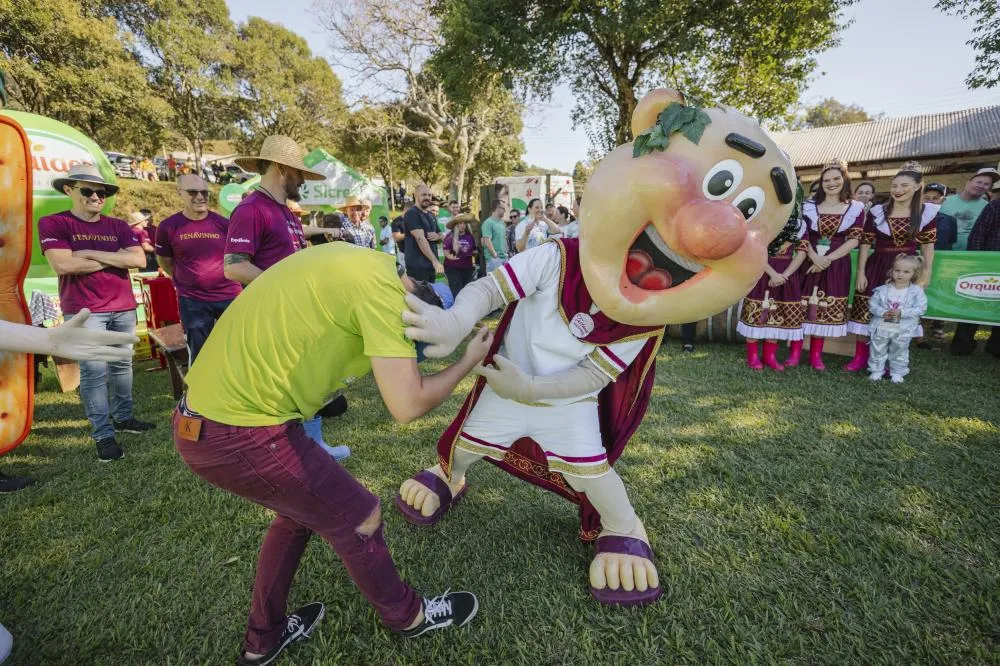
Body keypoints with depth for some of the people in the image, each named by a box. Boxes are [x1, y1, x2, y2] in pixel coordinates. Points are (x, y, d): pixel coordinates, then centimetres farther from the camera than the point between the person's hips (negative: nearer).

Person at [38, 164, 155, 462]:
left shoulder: (118, 226, 10)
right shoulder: (53, 223, 0)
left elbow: (139, 260, -4)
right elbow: (62, 265, -14)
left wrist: (92, 253, -10)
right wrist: (115, 257, -8)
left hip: (124, 308, 4)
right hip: (84, 311, -4)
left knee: (122, 365, 12)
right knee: (94, 371, -7)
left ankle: (123, 417, 25)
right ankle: (103, 436, -2)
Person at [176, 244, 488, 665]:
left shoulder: (350, 259, 9)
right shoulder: (379, 284, -18)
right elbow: (407, 405, -22)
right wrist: (468, 363, -6)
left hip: (200, 420, 9)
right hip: (239, 435, -9)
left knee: (301, 510, 27)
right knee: (358, 518, 9)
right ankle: (408, 615, 36)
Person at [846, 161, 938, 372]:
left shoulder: (927, 212, 2)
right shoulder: (877, 211, 0)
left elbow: (928, 245, 7)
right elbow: (865, 244, 0)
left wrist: (926, 273, 2)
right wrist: (861, 273, -5)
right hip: (877, 267, 0)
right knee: (865, 312, -1)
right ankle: (860, 356, 10)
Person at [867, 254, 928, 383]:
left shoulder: (916, 291, -6)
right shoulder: (882, 290, -3)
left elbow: (920, 308, -11)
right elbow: (872, 304, -3)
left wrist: (902, 313, -24)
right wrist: (883, 313, -20)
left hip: (903, 330, -1)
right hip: (881, 328, 1)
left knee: (899, 352, 13)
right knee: (878, 351, 10)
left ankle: (897, 373, 26)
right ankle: (876, 371, 22)